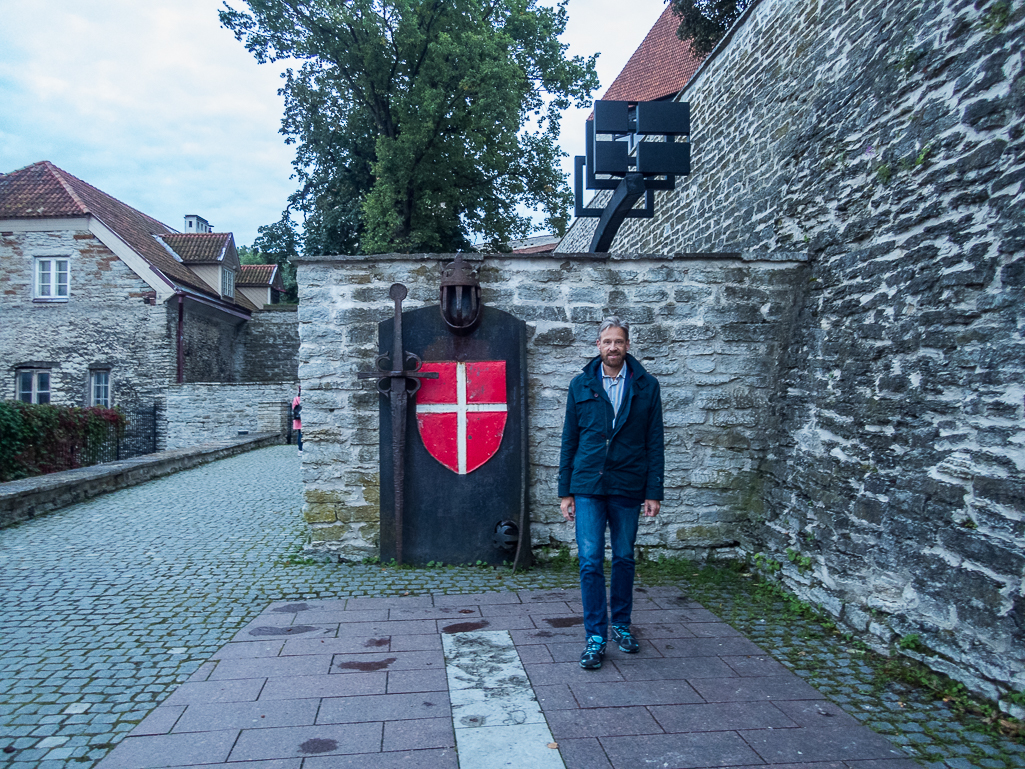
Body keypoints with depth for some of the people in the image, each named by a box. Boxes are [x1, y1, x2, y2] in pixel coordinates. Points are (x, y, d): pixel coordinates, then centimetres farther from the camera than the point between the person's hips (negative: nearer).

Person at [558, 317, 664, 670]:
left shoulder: (646, 386, 2)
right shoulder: (581, 385, 3)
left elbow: (655, 442, 3)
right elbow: (569, 439, 5)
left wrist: (654, 492, -2)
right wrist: (565, 491, 2)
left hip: (628, 486, 1)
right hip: (588, 486, 0)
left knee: (624, 559, 12)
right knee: (590, 562, -2)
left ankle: (621, 624, 30)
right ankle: (595, 637, 8)